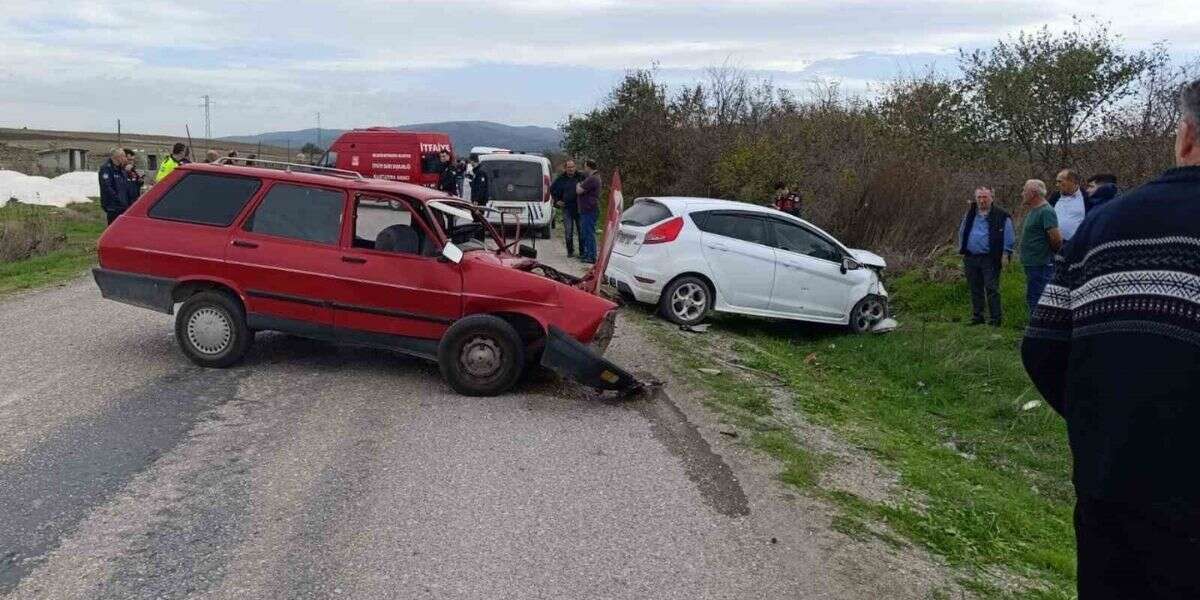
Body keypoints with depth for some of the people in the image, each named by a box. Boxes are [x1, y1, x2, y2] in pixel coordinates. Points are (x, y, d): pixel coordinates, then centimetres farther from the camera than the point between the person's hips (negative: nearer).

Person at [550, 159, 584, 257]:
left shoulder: (581, 176, -3)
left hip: (579, 208, -1)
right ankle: (570, 251, 13)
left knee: (581, 230, 4)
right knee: (568, 231, 2)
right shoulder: (561, 179, 2)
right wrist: (557, 200, 9)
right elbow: (552, 189, 17)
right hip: (567, 208, 1)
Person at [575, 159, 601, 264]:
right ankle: (586, 253, 26)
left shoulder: (592, 179, -18)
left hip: (589, 210, -11)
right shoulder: (594, 177, 17)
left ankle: (591, 257, -6)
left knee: (589, 233, -8)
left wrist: (578, 185, 0)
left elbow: (579, 191, -18)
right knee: (584, 232, 17)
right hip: (587, 209, 11)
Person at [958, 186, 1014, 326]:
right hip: (971, 258, 5)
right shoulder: (970, 214, 12)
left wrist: (1005, 254, -10)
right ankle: (977, 317, 20)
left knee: (992, 289, -5)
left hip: (990, 259, -5)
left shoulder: (1001, 216, -3)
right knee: (975, 290, 11)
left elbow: (1008, 237, -3)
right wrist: (962, 249, 14)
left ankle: (995, 319, 0)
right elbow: (962, 232, 21)